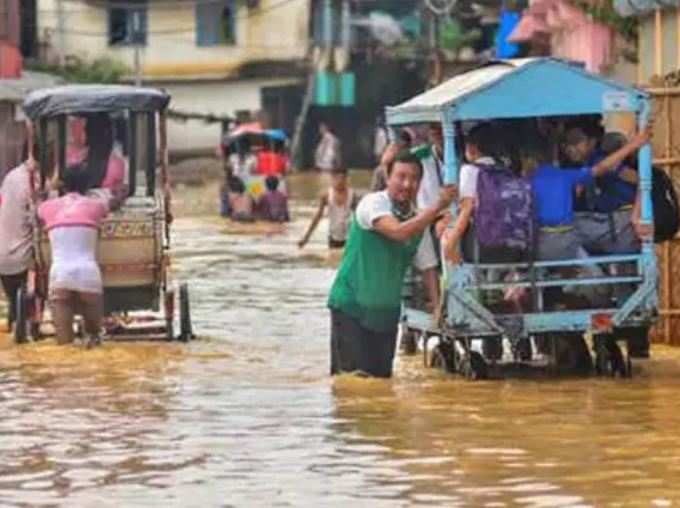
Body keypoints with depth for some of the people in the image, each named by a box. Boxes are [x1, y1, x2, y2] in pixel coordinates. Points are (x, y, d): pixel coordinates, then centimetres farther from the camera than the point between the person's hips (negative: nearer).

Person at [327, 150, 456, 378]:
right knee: (352, 380, -11)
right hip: (351, 306, -6)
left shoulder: (419, 222, 5)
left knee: (382, 377, 8)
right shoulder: (373, 203, -14)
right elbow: (399, 232, -32)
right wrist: (438, 206, -31)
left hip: (386, 311, 6)